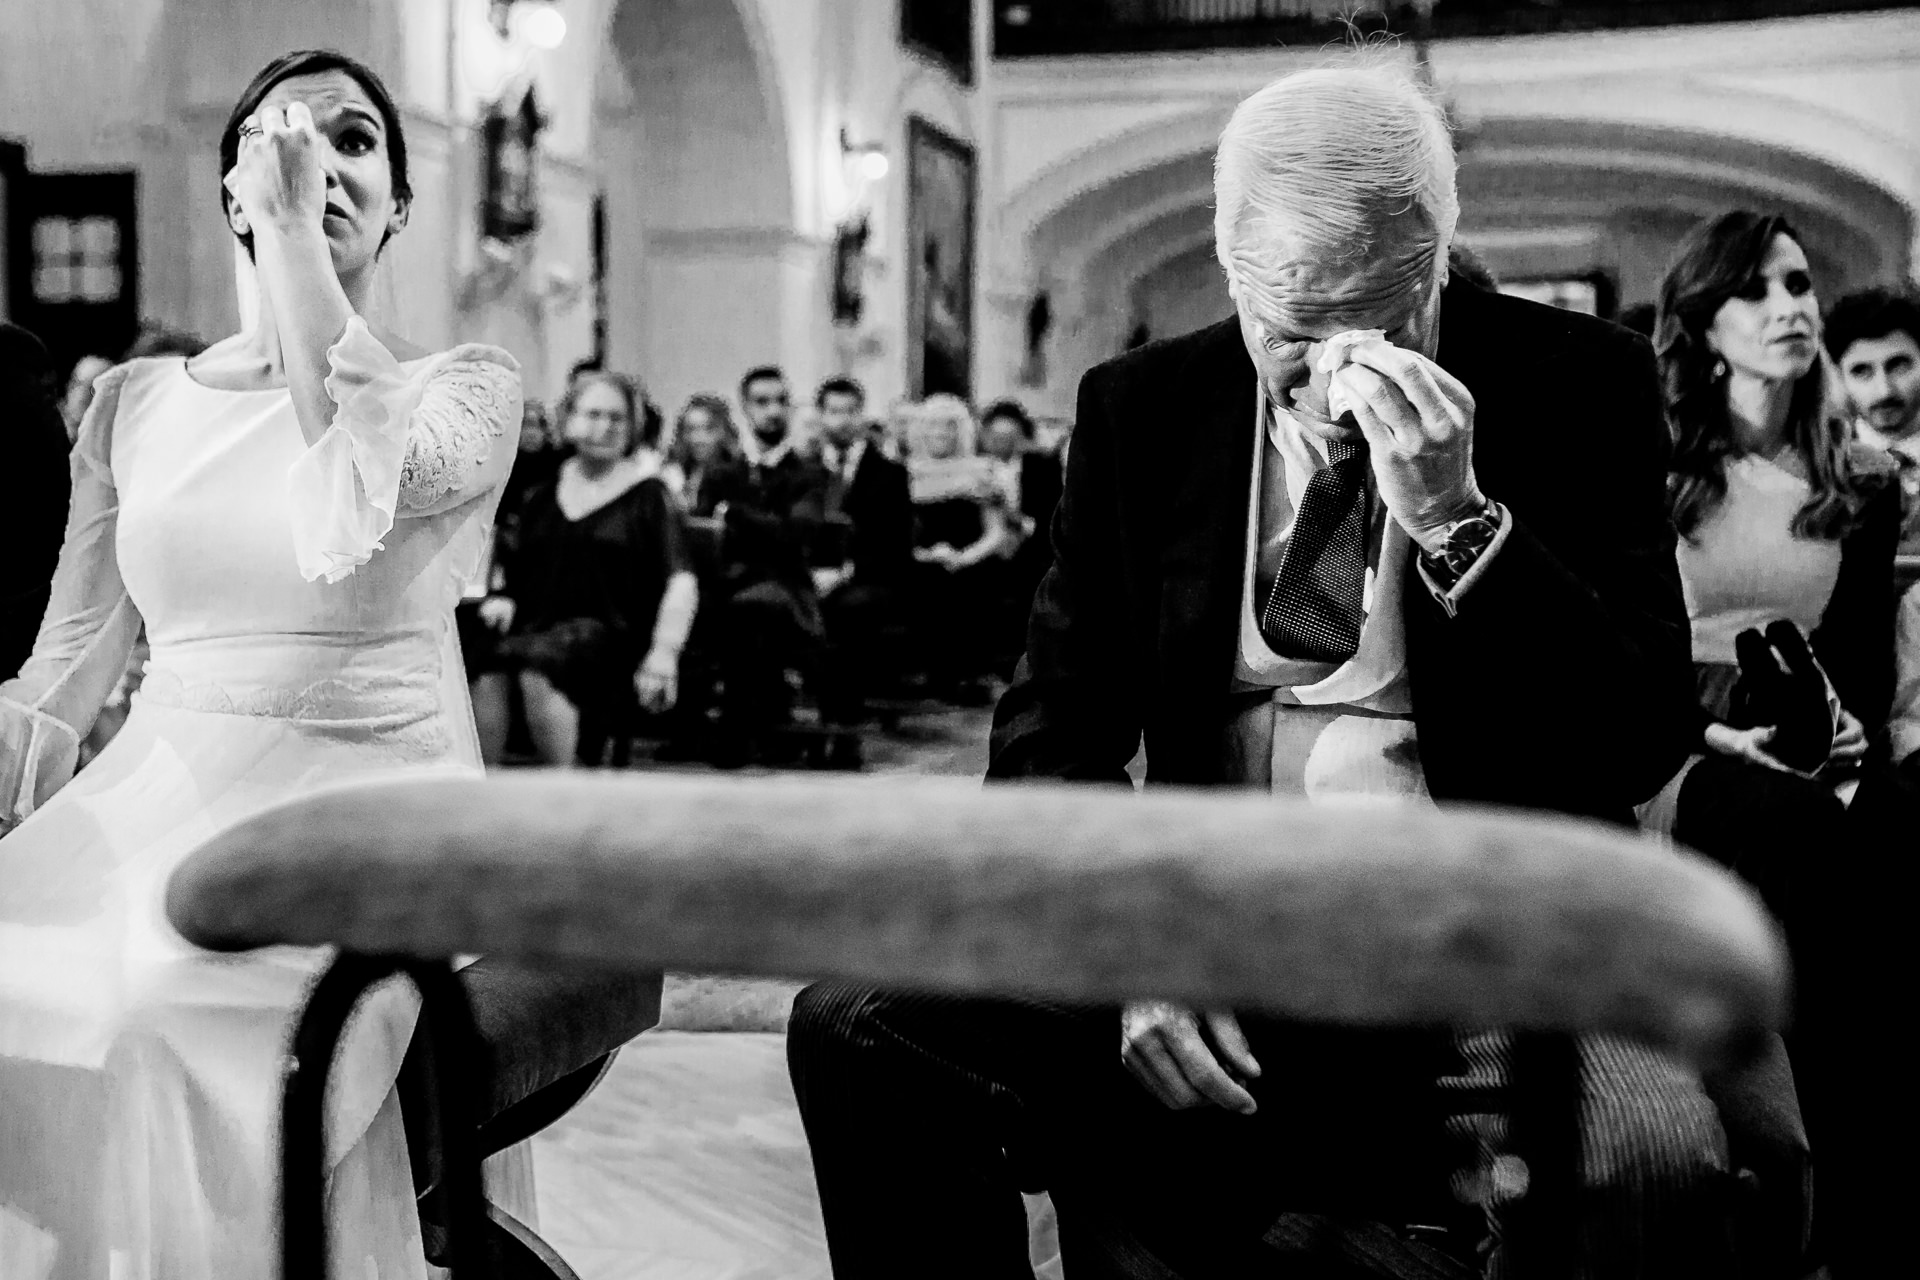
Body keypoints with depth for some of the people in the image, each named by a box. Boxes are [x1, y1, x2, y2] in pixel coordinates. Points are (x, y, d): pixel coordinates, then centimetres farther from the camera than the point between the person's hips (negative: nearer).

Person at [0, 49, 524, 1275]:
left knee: (152, 1014, -30)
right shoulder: (135, 400, 14)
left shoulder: (467, 385, 5)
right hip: (155, 796, 4)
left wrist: (295, 234, -12)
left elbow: (364, 492, -19)